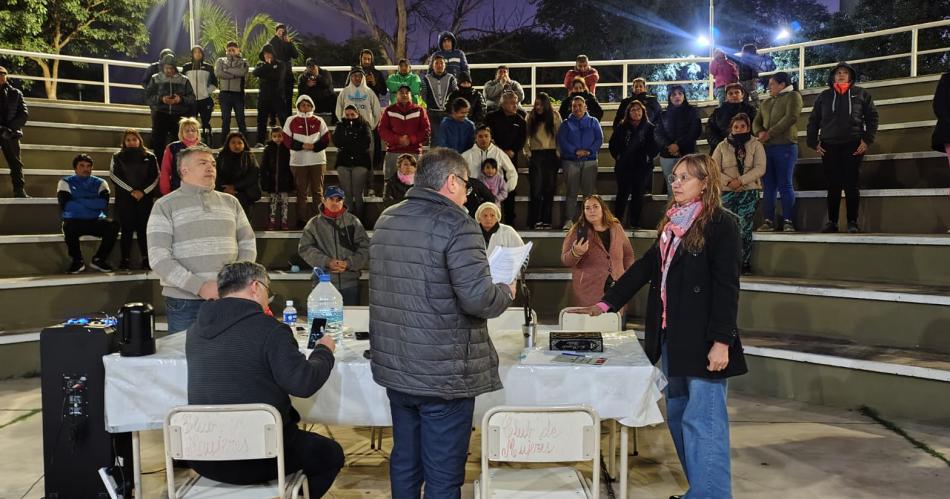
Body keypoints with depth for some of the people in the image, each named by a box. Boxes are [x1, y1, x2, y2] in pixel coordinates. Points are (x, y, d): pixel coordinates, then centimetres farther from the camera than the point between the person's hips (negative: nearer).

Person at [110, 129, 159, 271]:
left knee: (143, 228, -3)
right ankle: (125, 260, -2)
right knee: (127, 229, -4)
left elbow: (155, 177, 4)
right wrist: (131, 191, -10)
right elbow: (114, 176, -1)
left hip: (145, 197, 0)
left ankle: (146, 260, -1)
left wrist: (143, 191, -8)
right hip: (124, 198, 0)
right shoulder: (118, 157, 9)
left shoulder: (149, 157, 9)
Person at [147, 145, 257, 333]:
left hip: (228, 299, 3)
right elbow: (158, 258, -9)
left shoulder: (231, 202, 12)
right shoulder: (165, 206, 0)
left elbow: (248, 244, 12)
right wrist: (199, 286, -17)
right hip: (184, 302, -3)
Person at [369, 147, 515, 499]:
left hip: (393, 367, 7)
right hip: (443, 374, -7)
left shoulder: (386, 220, 9)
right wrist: (506, 293, -3)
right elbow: (477, 298, -24)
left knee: (404, 463, 19)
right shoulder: (455, 224, -16)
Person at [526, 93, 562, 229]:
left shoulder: (555, 116, 4)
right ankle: (535, 220, -3)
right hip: (536, 155, 0)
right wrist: (528, 153, -3)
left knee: (549, 188, 3)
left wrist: (558, 154, -4)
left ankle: (546, 220, 9)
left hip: (551, 155, 0)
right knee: (536, 188, -5)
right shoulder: (530, 117, 6)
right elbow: (526, 136, 5)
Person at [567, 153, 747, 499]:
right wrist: (605, 304, 13)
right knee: (678, 417, 13)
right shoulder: (671, 223, 14)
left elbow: (726, 286, -13)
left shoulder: (721, 224, -7)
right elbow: (645, 268, 17)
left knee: (702, 422, -6)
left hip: (701, 339, -8)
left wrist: (721, 341, -18)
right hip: (669, 335, 8)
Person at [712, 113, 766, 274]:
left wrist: (740, 180, -17)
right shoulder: (722, 146, 9)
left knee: (745, 229, -6)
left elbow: (760, 168, -6)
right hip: (727, 192, 1)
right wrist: (728, 181, -15)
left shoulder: (756, 145, 5)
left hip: (749, 192, -1)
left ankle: (745, 263, 0)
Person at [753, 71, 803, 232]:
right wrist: (759, 133, -6)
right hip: (766, 147, 6)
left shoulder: (793, 96, 5)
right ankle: (768, 221, 2)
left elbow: (791, 118, -9)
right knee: (768, 186, 2)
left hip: (785, 146, -6)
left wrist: (770, 133, -12)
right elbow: (756, 122, 17)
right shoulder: (765, 103, 25)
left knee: (785, 185, -9)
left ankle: (788, 222, -9)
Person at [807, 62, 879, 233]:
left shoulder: (861, 94, 9)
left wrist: (867, 140, -5)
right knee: (833, 186, 2)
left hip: (853, 145, -1)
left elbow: (872, 117, 6)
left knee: (851, 185, -3)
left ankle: (853, 222, 2)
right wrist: (814, 143, 2)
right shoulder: (824, 96, 13)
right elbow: (813, 121, 13)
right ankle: (832, 222, 7)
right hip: (829, 146, 1)